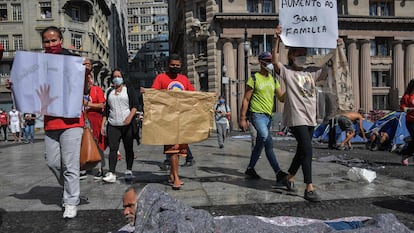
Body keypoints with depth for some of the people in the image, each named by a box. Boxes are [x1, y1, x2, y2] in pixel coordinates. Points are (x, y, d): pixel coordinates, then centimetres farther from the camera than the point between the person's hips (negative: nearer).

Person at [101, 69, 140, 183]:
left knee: (128, 148, 4)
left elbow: (135, 105, -3)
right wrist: (103, 124, 12)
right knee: (113, 149, -7)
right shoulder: (110, 92, 20)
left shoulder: (129, 89, 7)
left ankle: (129, 171, 16)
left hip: (127, 124, -3)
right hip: (113, 125, 3)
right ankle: (111, 174, -10)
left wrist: (130, 116, -20)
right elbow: (106, 109, 20)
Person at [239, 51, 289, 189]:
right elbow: (246, 99, -4)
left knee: (260, 144, 13)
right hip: (257, 114, -7)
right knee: (268, 141, -23)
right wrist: (243, 118, -9)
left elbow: (281, 98, 14)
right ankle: (279, 174, -27)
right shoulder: (254, 79, -3)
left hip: (268, 116, 7)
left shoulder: (273, 80, 16)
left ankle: (250, 169, 28)